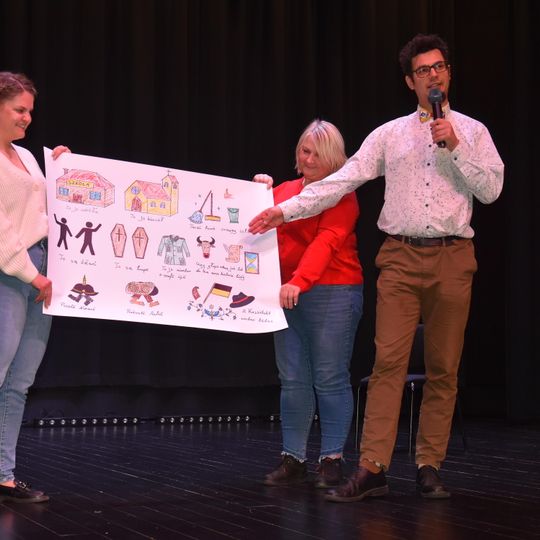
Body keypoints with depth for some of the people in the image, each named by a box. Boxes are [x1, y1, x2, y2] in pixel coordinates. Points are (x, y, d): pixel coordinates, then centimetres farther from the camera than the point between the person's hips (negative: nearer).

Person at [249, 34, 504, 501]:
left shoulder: (472, 131, 9)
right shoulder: (390, 134, 9)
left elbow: (491, 190, 0)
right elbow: (343, 180, 1)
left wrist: (455, 147, -9)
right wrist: (288, 209, -7)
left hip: (452, 257, 1)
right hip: (401, 257, 0)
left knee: (444, 369, 3)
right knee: (389, 361, -7)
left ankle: (430, 467, 12)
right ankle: (372, 469, -6)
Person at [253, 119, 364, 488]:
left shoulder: (342, 194, -2)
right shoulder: (284, 190, 16)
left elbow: (326, 241, -17)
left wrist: (299, 282, -30)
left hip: (332, 294, -5)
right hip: (287, 295, 5)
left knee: (330, 380, -3)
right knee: (292, 380, 4)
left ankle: (332, 461, 5)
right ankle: (293, 459, 10)